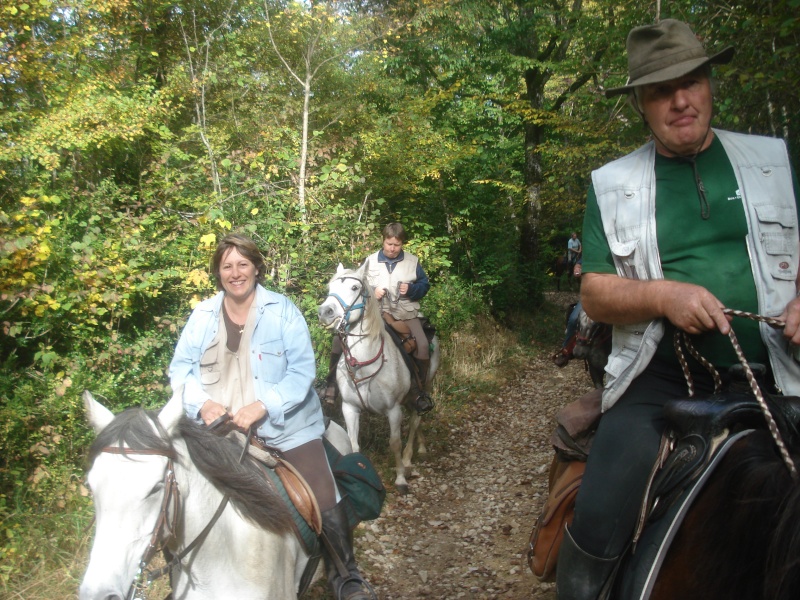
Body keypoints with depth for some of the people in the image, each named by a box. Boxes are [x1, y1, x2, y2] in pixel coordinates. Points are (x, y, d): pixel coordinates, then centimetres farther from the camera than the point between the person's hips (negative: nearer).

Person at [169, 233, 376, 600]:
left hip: (285, 427, -3)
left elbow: (302, 370, -9)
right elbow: (181, 368, 6)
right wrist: (203, 404, -14)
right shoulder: (202, 315, 7)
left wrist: (262, 406, -21)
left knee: (325, 502, -10)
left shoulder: (281, 310, -2)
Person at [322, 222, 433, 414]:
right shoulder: (370, 261, 4)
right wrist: (372, 292, -11)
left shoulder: (412, 262, 3)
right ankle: (331, 385, 3)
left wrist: (411, 290, -13)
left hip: (405, 313, -1)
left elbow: (425, 285, 8)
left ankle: (419, 393, -4)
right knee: (340, 338, -12)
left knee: (422, 346, -23)